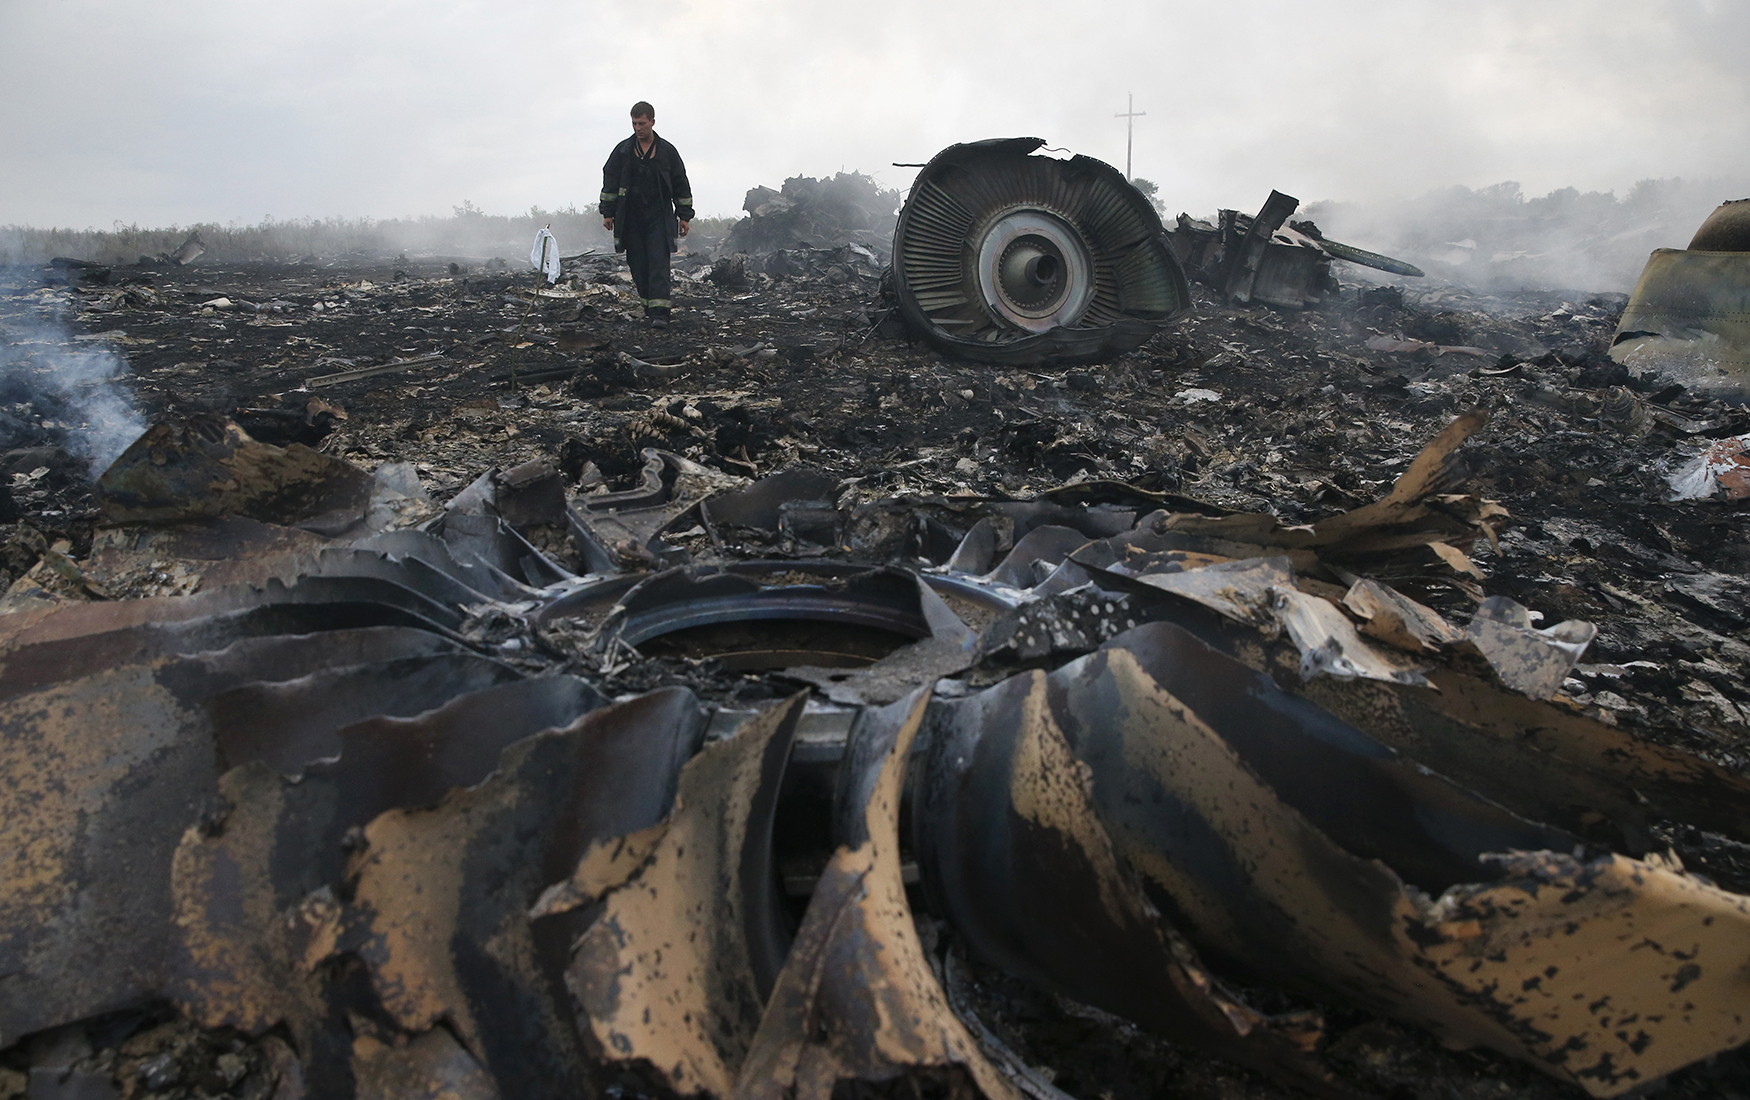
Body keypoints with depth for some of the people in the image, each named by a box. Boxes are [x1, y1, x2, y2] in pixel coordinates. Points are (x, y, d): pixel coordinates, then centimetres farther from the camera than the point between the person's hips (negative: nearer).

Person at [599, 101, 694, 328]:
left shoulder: (667, 151, 5)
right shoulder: (622, 151, 7)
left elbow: (681, 185, 9)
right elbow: (610, 180, 10)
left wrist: (684, 216, 6)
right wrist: (607, 212, 4)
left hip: (659, 216, -2)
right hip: (630, 218, 2)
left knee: (659, 263, -12)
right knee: (638, 265, 4)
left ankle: (659, 312, -18)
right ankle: (648, 302, 19)